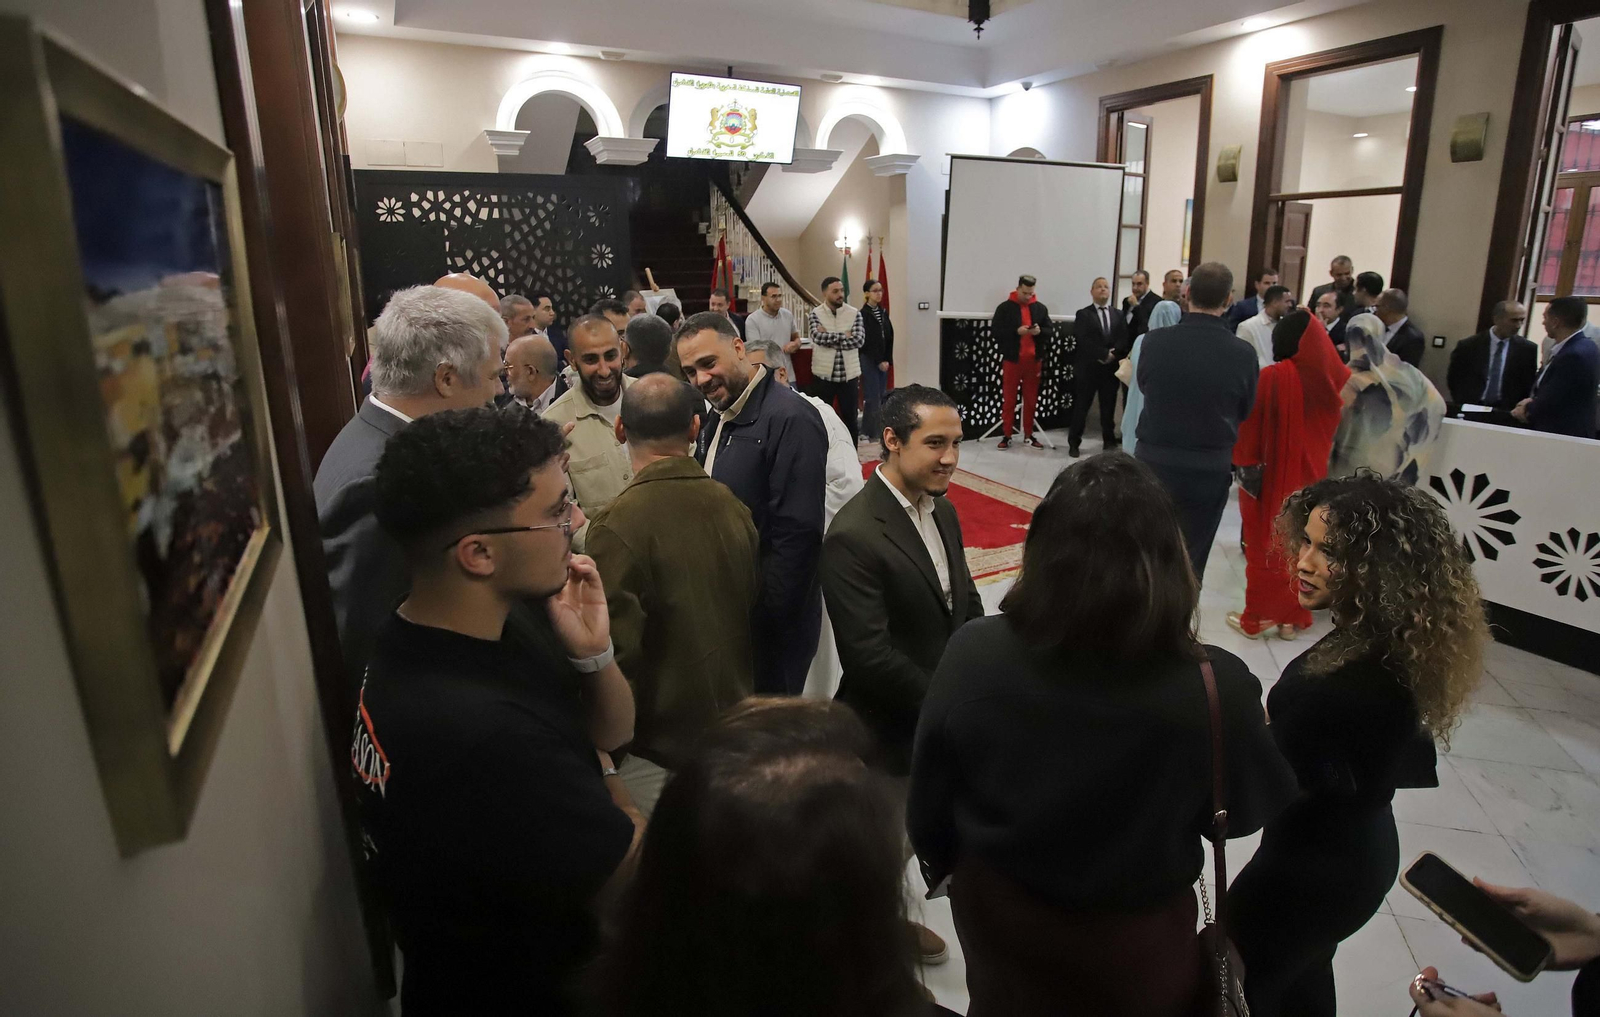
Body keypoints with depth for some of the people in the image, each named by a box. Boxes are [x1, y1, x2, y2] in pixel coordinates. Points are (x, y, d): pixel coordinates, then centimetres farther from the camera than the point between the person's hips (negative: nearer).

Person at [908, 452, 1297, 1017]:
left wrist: (940, 862, 10)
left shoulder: (974, 653, -27)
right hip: (1134, 946, 0)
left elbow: (929, 794, -11)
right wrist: (1247, 722, 9)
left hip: (997, 913, 1)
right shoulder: (1216, 688, -31)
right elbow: (1253, 806, -9)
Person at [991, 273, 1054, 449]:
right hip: (1012, 359, -3)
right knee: (1009, 399, 2)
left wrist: (1040, 331, -12)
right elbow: (996, 332, -7)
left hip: (1033, 359, 3)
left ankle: (1028, 434, 18)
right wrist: (1016, 331, -20)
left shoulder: (1040, 308, 8)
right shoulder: (1005, 307, -2)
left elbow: (1050, 331, 10)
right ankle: (1006, 435, 8)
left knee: (1031, 399, 9)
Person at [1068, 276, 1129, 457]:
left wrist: (1113, 354, -15)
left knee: (1109, 408, 9)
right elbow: (1084, 341, -12)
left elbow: (1124, 340, 3)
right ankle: (1074, 444, 9)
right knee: (1081, 408, 1)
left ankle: (1110, 442, 19)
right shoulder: (1083, 314, 0)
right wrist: (1104, 354, -17)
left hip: (1111, 369, 3)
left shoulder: (1118, 315, 13)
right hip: (1087, 369, -3)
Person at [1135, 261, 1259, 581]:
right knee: (1190, 562, 11)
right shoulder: (1243, 354, -12)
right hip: (1210, 471, -1)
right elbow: (1245, 411, 3)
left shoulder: (1155, 342, -12)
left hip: (1154, 463, 1)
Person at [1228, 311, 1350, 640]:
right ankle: (1292, 617, 25)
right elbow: (1340, 430, 7)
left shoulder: (1272, 377, -18)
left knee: (1266, 545, 8)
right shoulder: (1340, 378, -4)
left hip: (1272, 477, -4)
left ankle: (1256, 618, 18)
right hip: (1314, 476, 4)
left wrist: (1244, 465, -5)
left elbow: (1250, 428, -14)